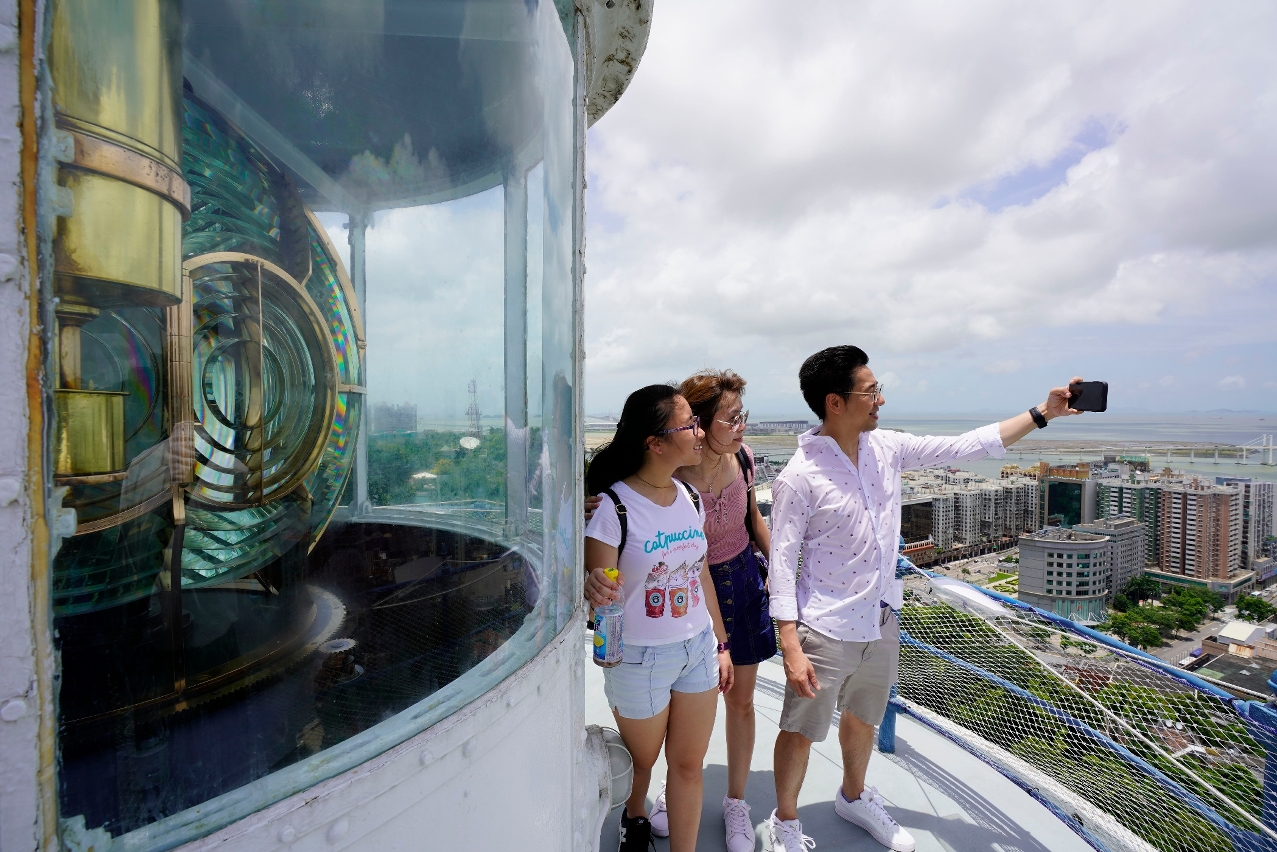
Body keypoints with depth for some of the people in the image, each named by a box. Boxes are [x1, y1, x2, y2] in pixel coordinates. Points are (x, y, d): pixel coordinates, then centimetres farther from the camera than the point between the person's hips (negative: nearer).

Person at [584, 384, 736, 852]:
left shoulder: (690, 498, -3)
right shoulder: (613, 507, -23)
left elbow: (701, 574, 7)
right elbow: (597, 589, -17)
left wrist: (720, 644, 11)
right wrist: (595, 590, -41)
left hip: (698, 648, 4)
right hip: (640, 657, -4)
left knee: (689, 765, 16)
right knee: (642, 761, 22)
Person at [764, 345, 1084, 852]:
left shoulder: (886, 448, -3)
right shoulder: (799, 478, -22)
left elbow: (962, 448, 5)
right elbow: (782, 565, -19)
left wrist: (1041, 414, 3)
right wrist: (791, 648, -20)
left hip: (882, 621, 7)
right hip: (827, 632, -6)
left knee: (864, 718, 27)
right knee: (802, 731, 11)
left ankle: (854, 798, 54)